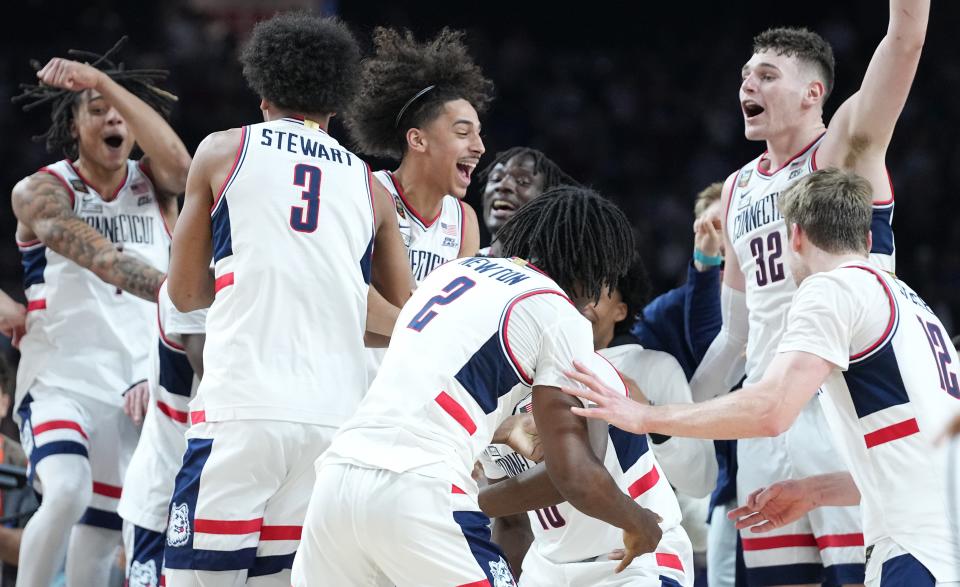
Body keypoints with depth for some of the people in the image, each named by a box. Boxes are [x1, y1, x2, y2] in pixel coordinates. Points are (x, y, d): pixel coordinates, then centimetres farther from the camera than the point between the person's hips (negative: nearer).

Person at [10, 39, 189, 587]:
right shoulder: (41, 191, -8)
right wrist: (161, 287, -45)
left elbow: (177, 161, -21)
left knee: (101, 538, 9)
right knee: (67, 494, -29)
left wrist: (102, 81, -27)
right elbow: (86, 249, -27)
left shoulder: (152, 185, 4)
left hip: (136, 390, 4)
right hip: (60, 382, -4)